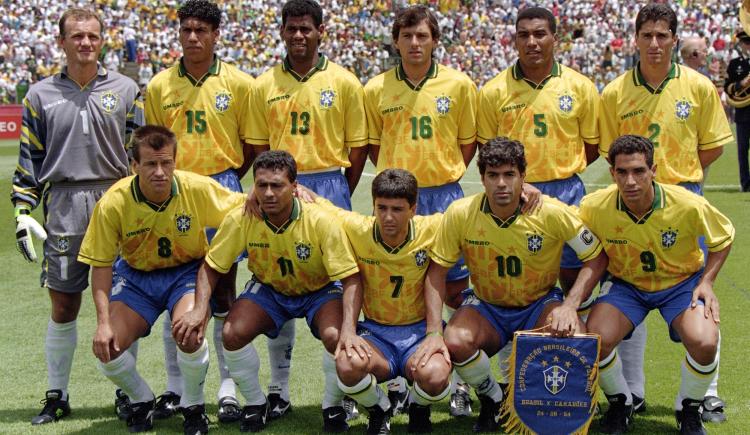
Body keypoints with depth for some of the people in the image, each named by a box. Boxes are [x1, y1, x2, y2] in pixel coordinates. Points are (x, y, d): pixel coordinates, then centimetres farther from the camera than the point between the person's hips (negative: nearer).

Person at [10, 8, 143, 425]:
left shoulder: (125, 89, 7)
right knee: (63, 307, 3)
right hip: (64, 206, 1)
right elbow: (29, 158, 11)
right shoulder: (41, 95, 9)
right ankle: (57, 396, 15)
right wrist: (23, 211, 3)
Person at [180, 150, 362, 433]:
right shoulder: (240, 220, -21)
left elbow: (351, 278, -26)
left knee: (335, 337, -32)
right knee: (232, 333, -24)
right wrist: (200, 310, -26)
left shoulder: (321, 222, -29)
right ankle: (255, 403, 5)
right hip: (268, 289, 3)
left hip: (320, 291, -2)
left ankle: (333, 406, -1)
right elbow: (210, 267, -9)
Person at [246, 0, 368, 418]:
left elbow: (359, 147, 3)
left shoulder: (344, 82, 1)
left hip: (329, 185, -2)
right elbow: (258, 145, 9)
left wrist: (340, 195, 1)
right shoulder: (265, 85, 6)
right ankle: (279, 388, 14)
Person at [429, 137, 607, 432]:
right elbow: (437, 271, -9)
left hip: (540, 304, 0)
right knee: (455, 342, -32)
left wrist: (569, 306, -23)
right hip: (486, 306, 1)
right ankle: (492, 400, 2)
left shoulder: (551, 212, -19)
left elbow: (596, 258, -10)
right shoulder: (460, 214, -17)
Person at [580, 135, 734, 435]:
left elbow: (723, 238, -3)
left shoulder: (689, 205, -24)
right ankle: (620, 402, 8)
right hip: (625, 284, 1)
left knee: (704, 343, -29)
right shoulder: (595, 207, -22)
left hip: (681, 282, -1)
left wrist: (706, 282, -12)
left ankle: (689, 409, 4)